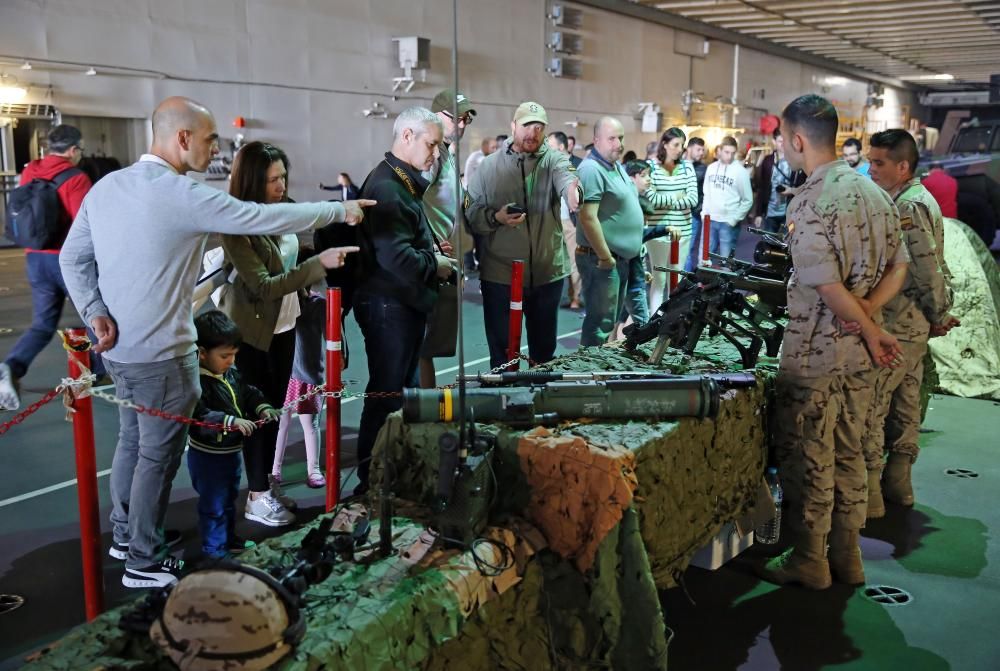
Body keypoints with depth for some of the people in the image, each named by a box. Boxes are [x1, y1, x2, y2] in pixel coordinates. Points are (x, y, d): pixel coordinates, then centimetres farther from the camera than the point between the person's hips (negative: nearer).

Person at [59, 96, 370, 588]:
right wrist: (340, 210, -8)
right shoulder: (181, 194, -20)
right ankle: (145, 562, 19)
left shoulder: (105, 186, 3)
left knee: (132, 440, 23)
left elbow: (73, 258, 4)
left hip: (119, 345, 8)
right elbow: (266, 218, -18)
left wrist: (96, 313, -2)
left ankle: (124, 533, 39)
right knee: (158, 454, 6)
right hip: (161, 352, -8)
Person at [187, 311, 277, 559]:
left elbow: (249, 392, 12)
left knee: (229, 499, 24)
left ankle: (229, 539, 42)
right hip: (207, 455, -9)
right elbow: (198, 417, -35)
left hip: (231, 451, 9)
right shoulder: (197, 382, -27)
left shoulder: (231, 373, 0)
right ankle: (214, 548, 22)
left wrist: (262, 408, -7)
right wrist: (231, 421, -40)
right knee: (213, 504, 6)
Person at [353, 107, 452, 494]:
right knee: (386, 394, -1)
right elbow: (397, 257, -29)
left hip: (405, 303, 11)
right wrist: (435, 265, -13)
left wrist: (432, 251, 7)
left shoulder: (404, 182, 15)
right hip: (389, 305, -11)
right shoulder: (387, 188, -20)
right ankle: (371, 481, 11)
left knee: (405, 389, 18)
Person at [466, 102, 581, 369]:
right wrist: (495, 217, -20)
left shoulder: (554, 160, 1)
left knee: (545, 347, 17)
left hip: (548, 271, 1)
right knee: (501, 350, 8)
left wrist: (573, 191, -46)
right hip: (500, 274, -1)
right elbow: (470, 211, 0)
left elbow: (565, 178, -22)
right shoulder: (489, 165, 2)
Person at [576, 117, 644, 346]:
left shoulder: (617, 166, 13)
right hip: (602, 260, -10)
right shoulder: (592, 170, -18)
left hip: (622, 258, 10)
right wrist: (605, 258, -21)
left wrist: (622, 257, 19)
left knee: (611, 319, 17)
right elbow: (588, 218, -25)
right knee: (600, 323, -4)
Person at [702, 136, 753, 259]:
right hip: (709, 220, 4)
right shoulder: (711, 168, 7)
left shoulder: (741, 171, -6)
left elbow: (748, 200, -4)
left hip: (728, 223, -4)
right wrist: (704, 212, 5)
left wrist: (734, 219, -10)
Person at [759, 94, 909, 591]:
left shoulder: (809, 204, -19)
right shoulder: (874, 192, 6)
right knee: (848, 455, 17)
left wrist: (870, 331, -10)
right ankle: (846, 555, 29)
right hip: (860, 357, 8)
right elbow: (898, 269, 8)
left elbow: (829, 288, -23)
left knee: (806, 460, 6)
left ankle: (808, 562, 18)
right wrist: (867, 323, -1)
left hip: (813, 357, -8)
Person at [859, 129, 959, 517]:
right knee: (904, 407, 15)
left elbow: (929, 270, -20)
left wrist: (940, 317, -9)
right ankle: (898, 485, 26)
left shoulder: (908, 207, -18)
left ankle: (867, 496, 2)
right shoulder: (918, 200, 14)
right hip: (915, 326, 10)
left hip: (894, 327, -10)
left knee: (870, 409, -4)